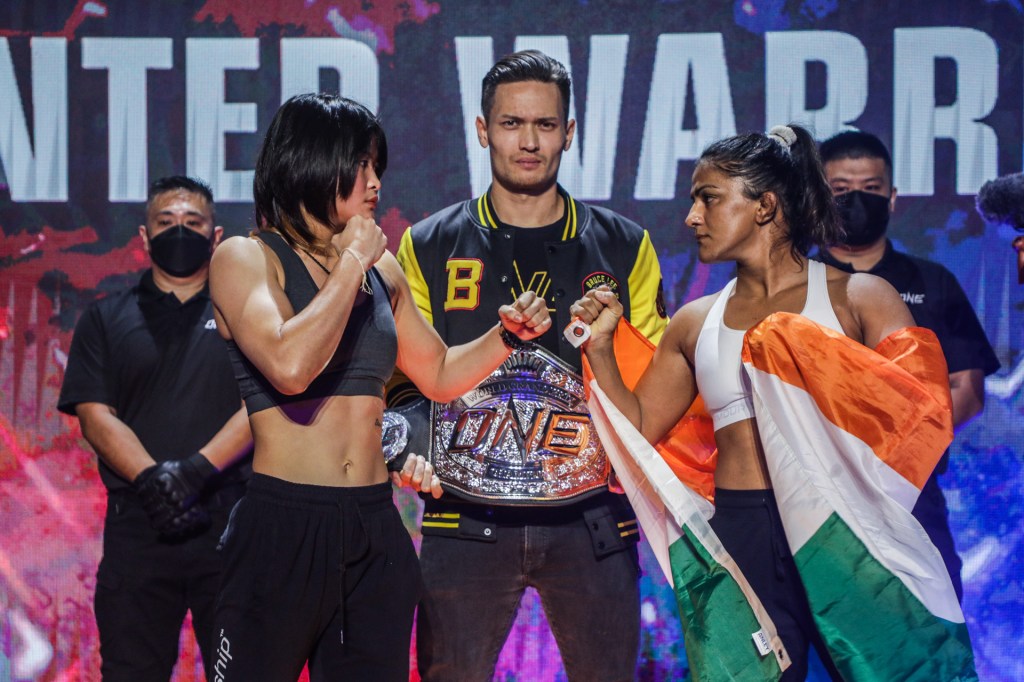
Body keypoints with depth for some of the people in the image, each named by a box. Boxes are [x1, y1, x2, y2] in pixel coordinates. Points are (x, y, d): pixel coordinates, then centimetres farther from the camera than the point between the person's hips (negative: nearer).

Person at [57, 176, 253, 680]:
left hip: (230, 521, -1)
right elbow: (95, 414, 3)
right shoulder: (105, 320, 15)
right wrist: (152, 480, -15)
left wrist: (196, 470, -16)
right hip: (138, 523, 1)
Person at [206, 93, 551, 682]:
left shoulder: (382, 271, 13)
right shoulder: (246, 258, -4)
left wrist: (507, 335, 7)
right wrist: (350, 263, -12)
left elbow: (440, 375, 26)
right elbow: (290, 365, -23)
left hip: (376, 530, 6)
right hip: (284, 526, -6)